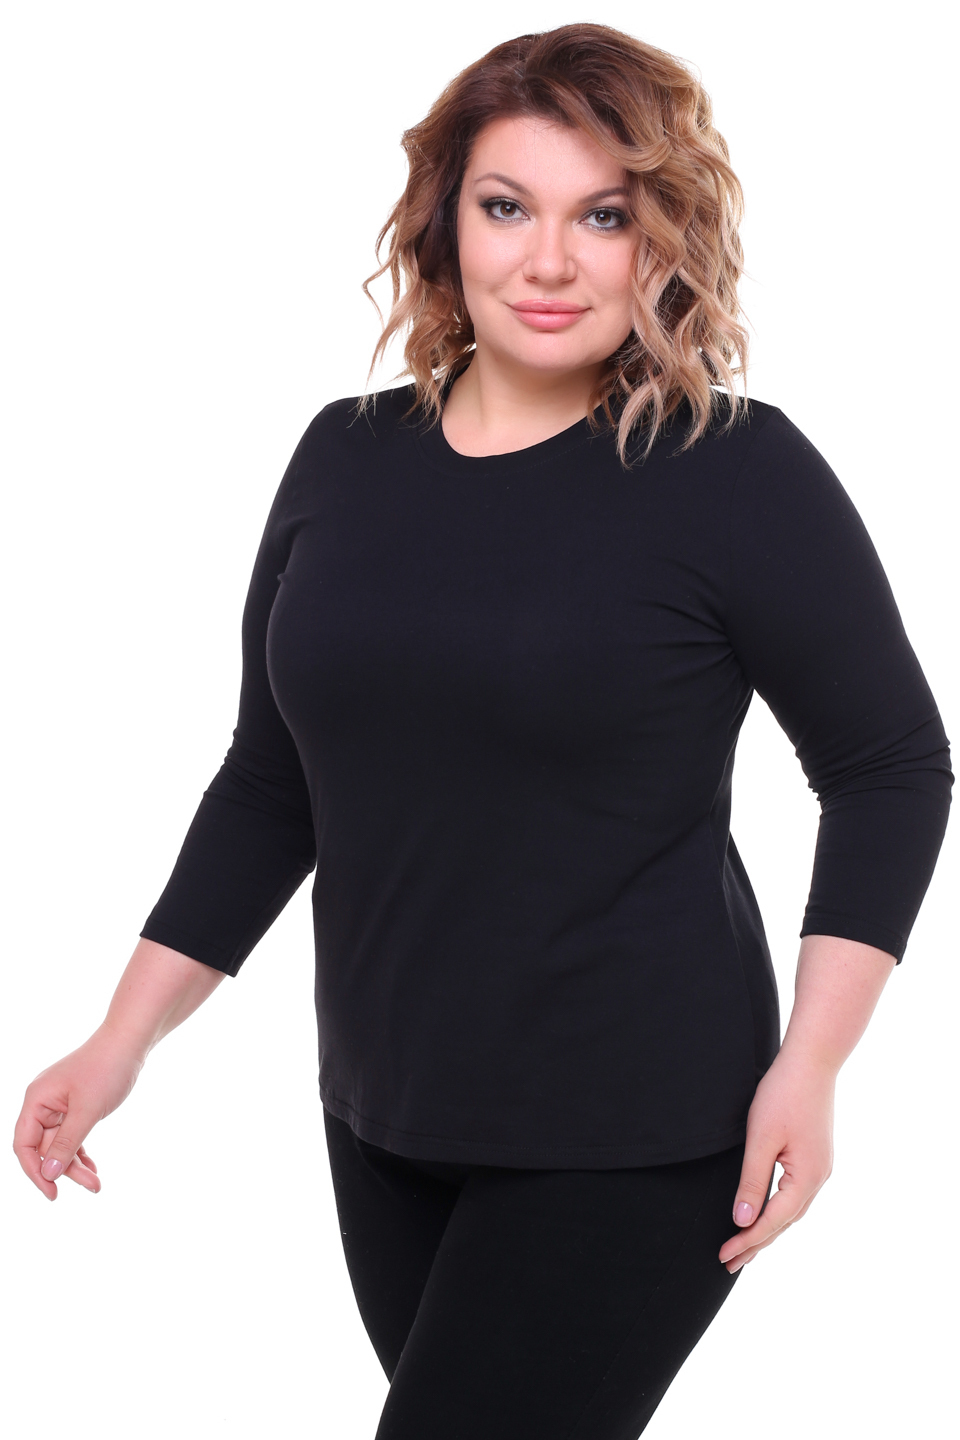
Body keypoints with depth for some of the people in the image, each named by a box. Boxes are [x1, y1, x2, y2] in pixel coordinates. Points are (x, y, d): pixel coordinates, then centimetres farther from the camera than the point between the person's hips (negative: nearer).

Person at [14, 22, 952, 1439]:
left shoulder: (739, 473, -11)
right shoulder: (347, 457, 4)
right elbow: (269, 782, 11)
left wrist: (809, 1066, -11)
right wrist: (124, 1039, 8)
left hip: (627, 1144, -5)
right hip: (383, 1121, 5)